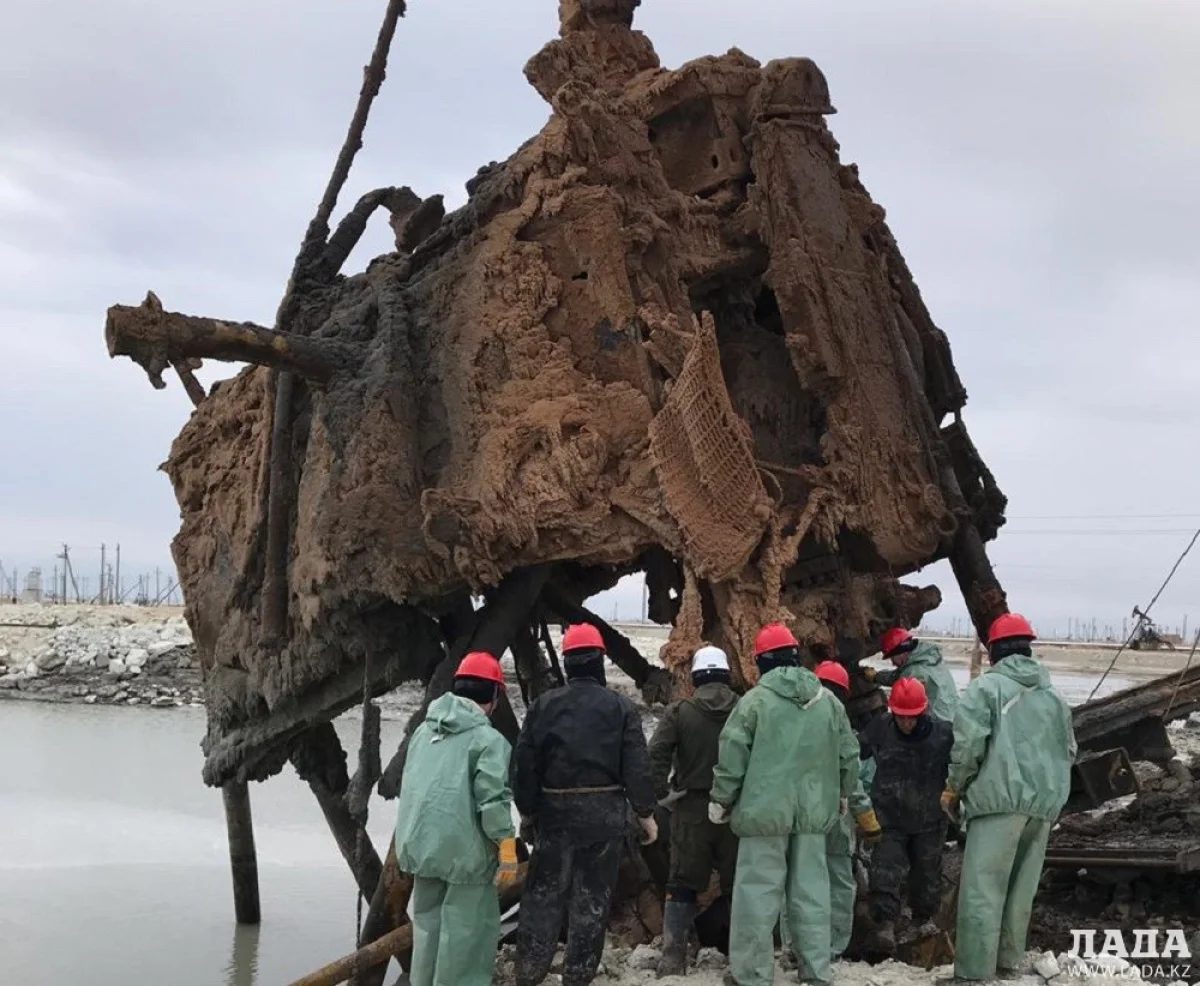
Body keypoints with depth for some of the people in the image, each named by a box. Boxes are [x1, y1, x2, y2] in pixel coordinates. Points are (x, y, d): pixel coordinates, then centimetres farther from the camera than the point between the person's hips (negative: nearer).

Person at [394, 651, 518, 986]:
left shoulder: (424, 730, 12)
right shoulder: (488, 739, -12)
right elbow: (493, 799, -17)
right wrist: (507, 849, -11)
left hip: (419, 843, 7)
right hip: (462, 847, -7)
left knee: (427, 921, 19)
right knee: (468, 926, 3)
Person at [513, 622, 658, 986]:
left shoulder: (544, 705, -1)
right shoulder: (620, 707, -5)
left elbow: (524, 764, 1)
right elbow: (637, 768, -6)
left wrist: (526, 810, 12)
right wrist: (646, 813, 5)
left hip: (555, 812, 1)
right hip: (604, 815, -1)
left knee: (543, 896, 10)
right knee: (592, 900, 7)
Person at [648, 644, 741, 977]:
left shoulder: (680, 712, -5)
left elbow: (656, 752, -15)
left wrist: (662, 793, -6)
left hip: (691, 809, -1)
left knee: (682, 884, 6)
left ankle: (673, 959, 5)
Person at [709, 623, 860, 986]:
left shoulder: (754, 700, -8)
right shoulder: (828, 701, 7)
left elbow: (732, 755, -8)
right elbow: (849, 753, 13)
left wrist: (721, 799, 4)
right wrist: (843, 793, 29)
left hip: (765, 810, -5)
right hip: (813, 811, 5)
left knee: (759, 890, 0)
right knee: (810, 890, 11)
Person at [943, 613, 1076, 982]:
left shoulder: (986, 686, -3)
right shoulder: (1053, 694, 17)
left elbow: (969, 743, -11)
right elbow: (1068, 751, 20)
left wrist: (954, 789, 1)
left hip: (1000, 799, -6)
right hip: (1045, 803, 7)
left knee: (982, 889, -6)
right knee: (1021, 888, 17)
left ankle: (974, 972, -9)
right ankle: (1008, 961, 24)